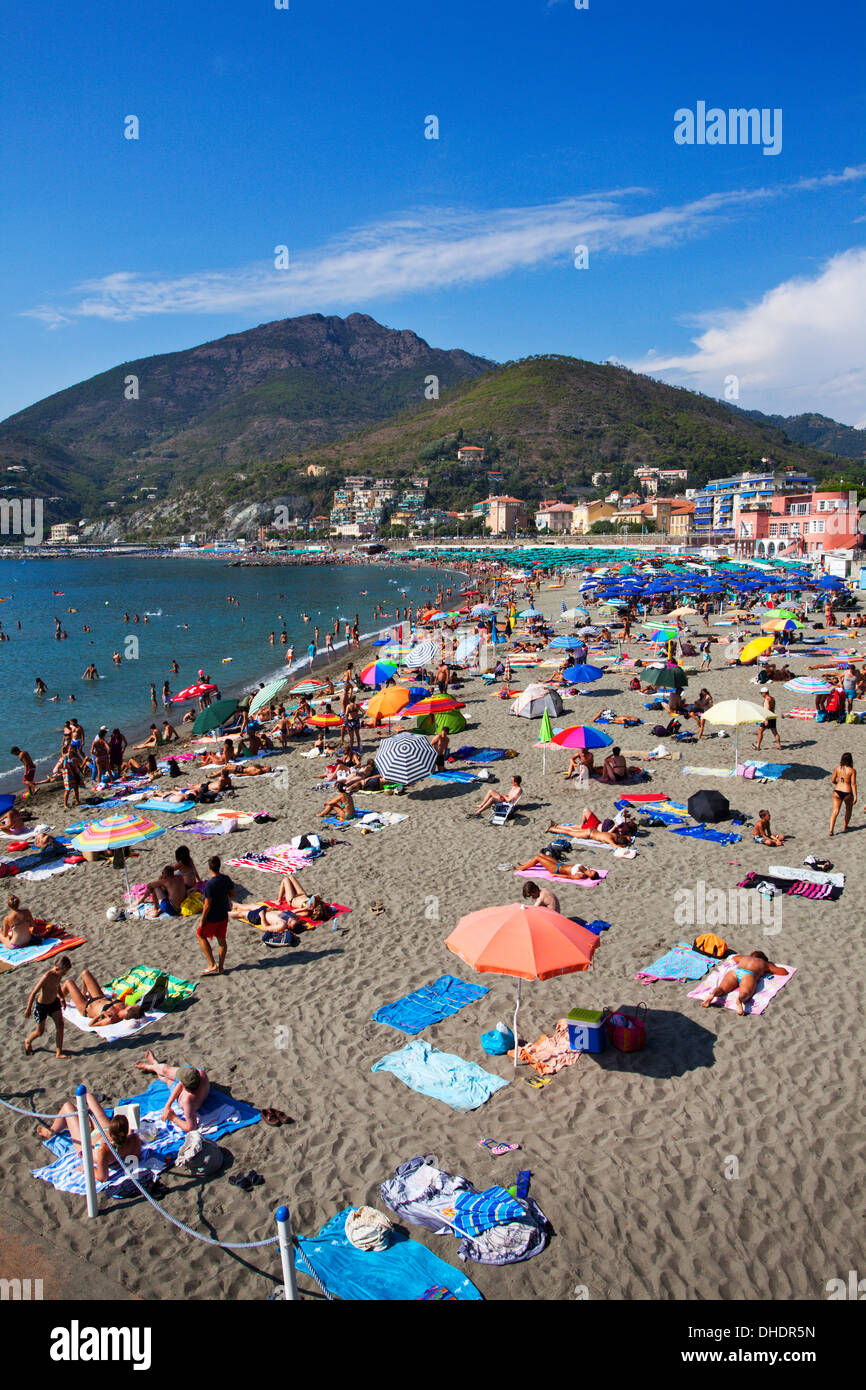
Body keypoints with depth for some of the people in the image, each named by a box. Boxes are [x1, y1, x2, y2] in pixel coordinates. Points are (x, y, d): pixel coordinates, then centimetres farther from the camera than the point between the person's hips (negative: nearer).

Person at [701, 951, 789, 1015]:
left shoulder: (745, 957, 42)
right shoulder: (764, 963, 35)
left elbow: (733, 958, 64)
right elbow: (784, 972, 41)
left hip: (734, 971, 3)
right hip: (749, 975, -3)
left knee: (721, 989, -17)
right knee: (745, 994, -30)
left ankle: (713, 994, -52)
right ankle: (739, 1000, -65)